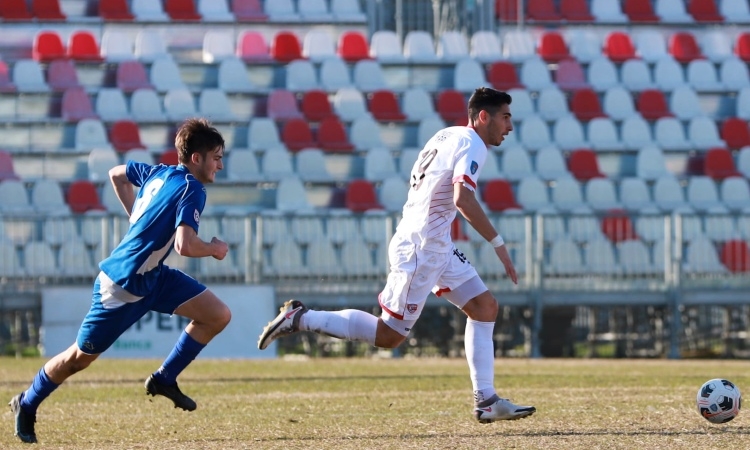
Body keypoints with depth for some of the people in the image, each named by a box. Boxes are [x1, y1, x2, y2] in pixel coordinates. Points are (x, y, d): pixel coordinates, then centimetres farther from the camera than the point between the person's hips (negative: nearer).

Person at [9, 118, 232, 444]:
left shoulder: (160, 173, 3)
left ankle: (164, 379, 10)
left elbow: (117, 174, 21)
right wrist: (215, 248, -15)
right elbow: (185, 245, -35)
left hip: (153, 277, 9)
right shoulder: (192, 190, -22)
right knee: (80, 358, 7)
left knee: (218, 316, -1)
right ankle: (27, 405, 28)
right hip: (123, 288, -9)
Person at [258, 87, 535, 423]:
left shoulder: (449, 136, 14)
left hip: (437, 247, 10)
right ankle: (300, 319, -1)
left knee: (485, 307, 8)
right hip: (421, 249, -10)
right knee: (389, 336, -5)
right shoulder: (471, 144, -14)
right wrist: (498, 244, -25)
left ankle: (486, 401, 6)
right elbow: (463, 198, -29)